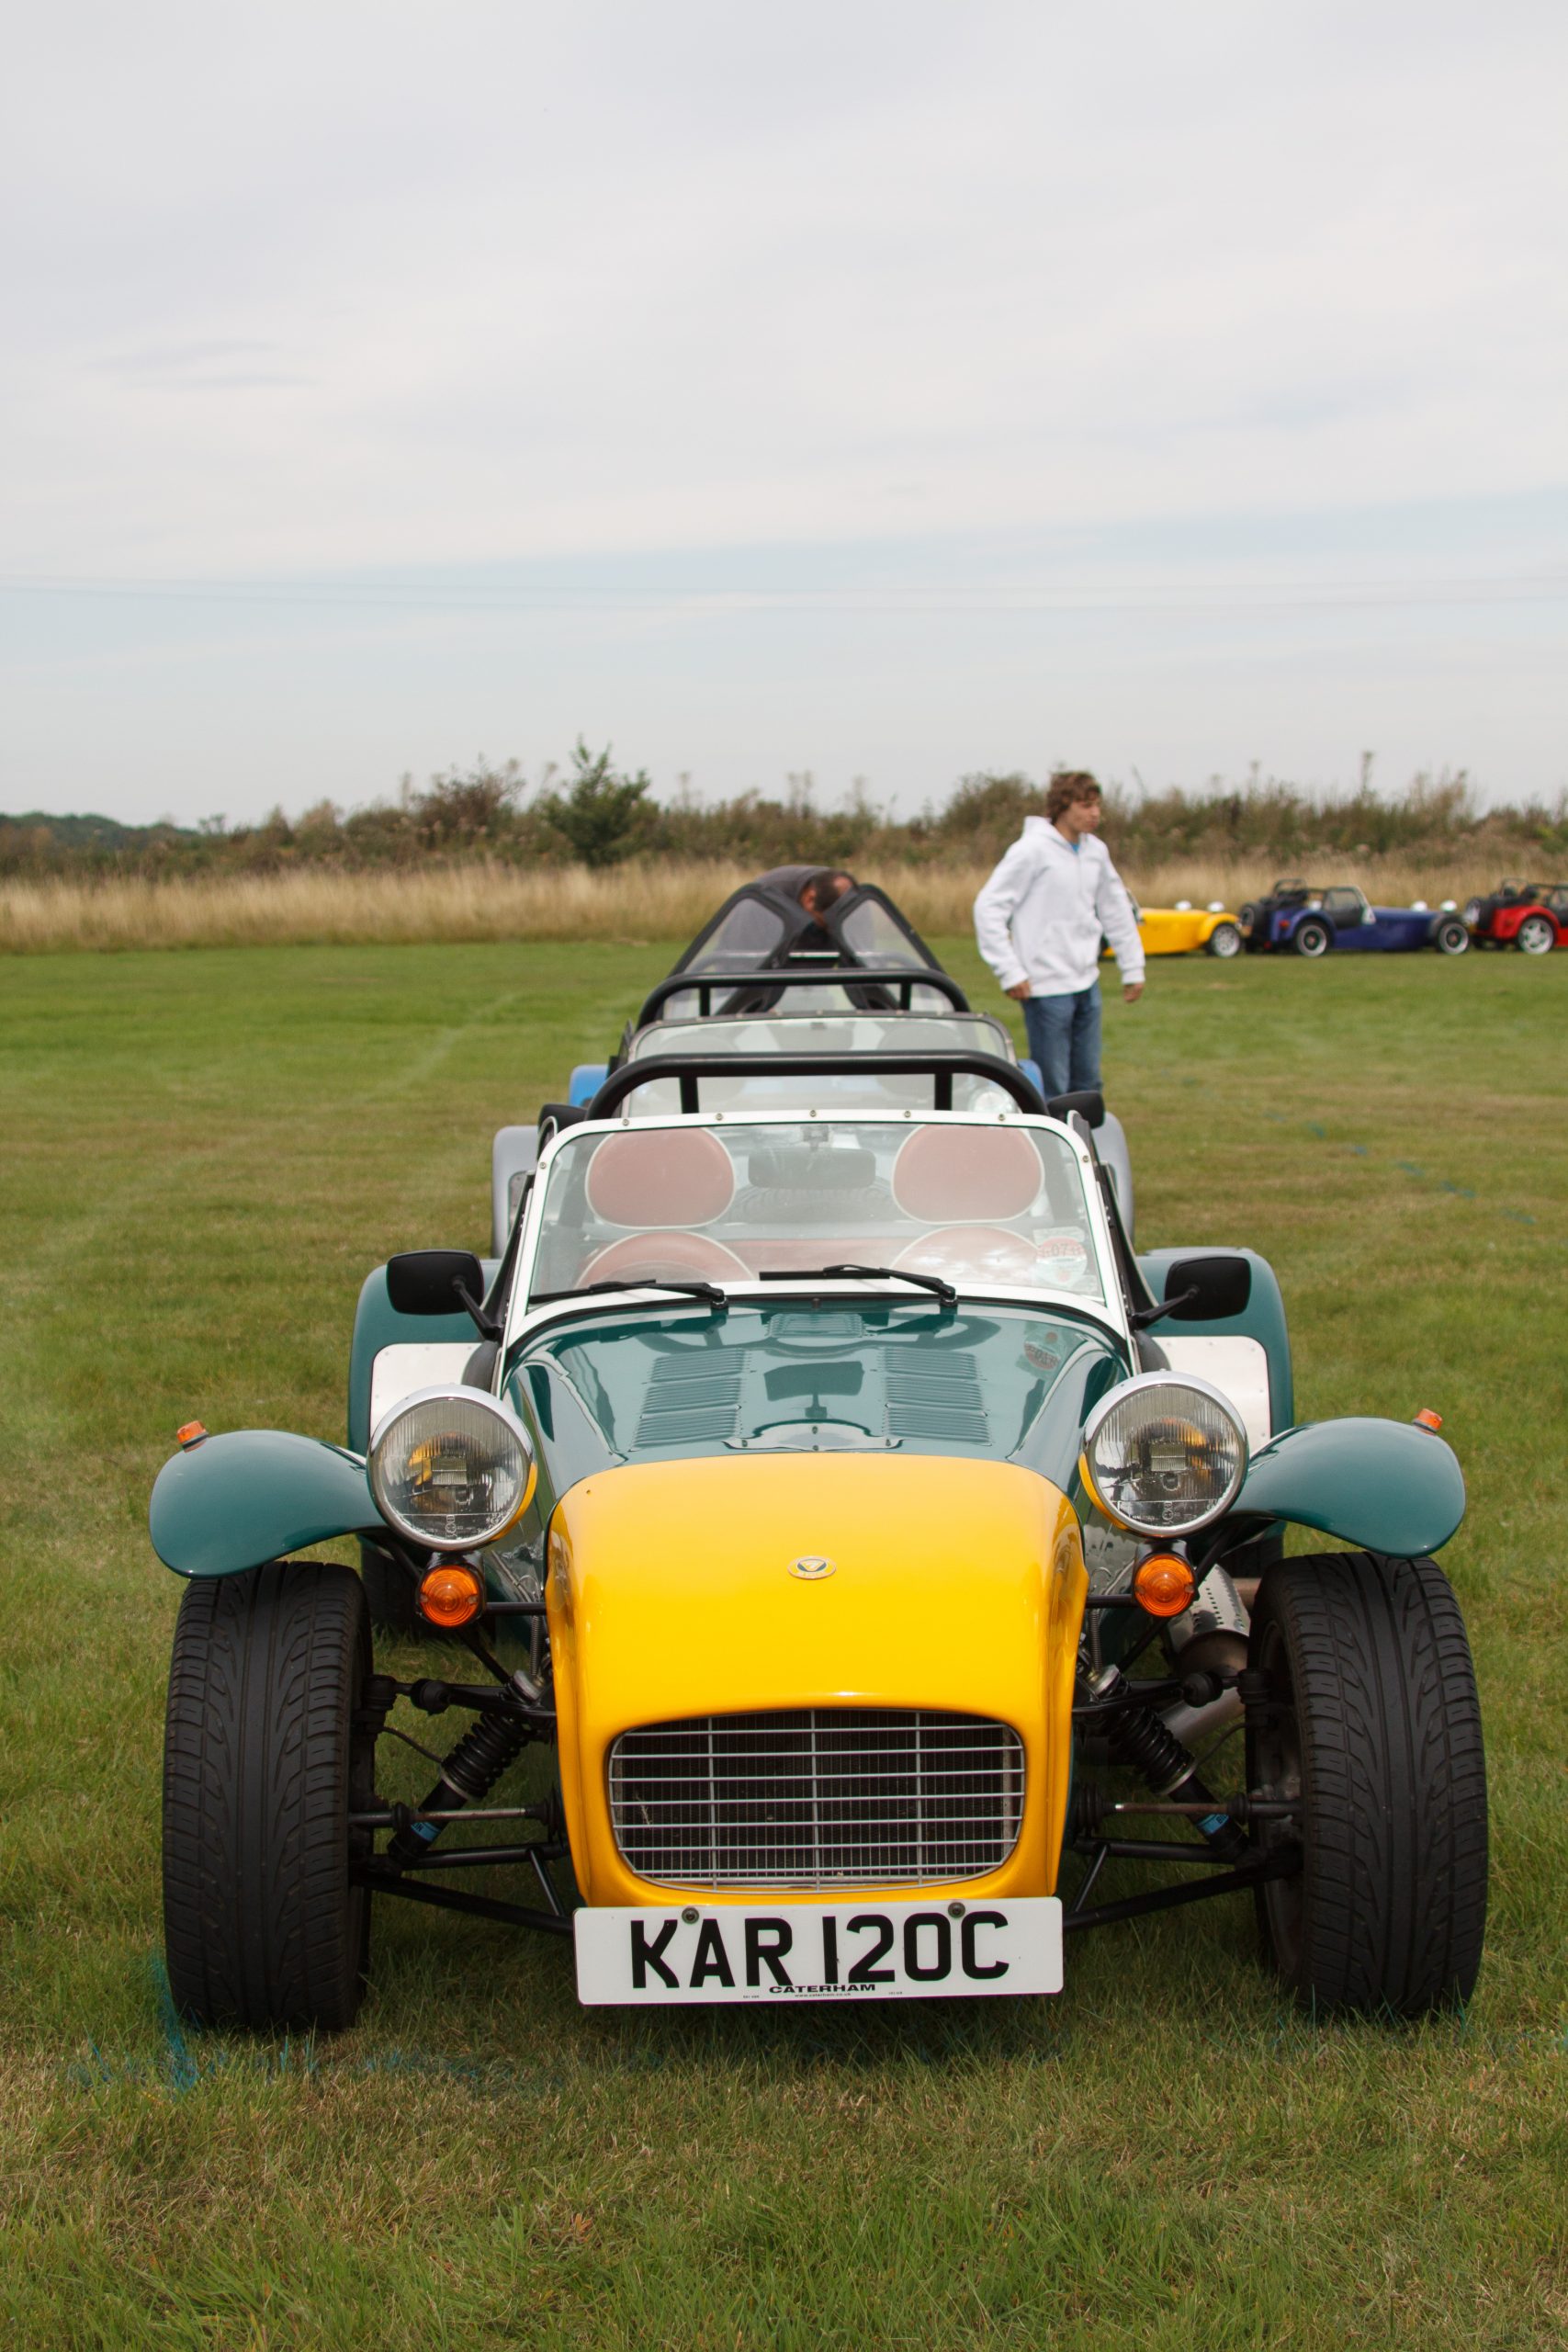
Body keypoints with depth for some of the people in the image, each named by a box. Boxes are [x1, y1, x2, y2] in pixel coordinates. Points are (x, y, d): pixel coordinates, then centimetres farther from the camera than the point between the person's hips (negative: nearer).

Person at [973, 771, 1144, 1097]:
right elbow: (988, 908, -13)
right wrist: (1010, 972, -15)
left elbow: (1117, 912, 19)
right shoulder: (1033, 850, -12)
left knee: (1088, 1082, 12)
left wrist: (1133, 968, 15)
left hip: (1087, 985, 7)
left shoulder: (1096, 852, 8)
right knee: (1052, 1089, -4)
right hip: (1047, 988, -7)